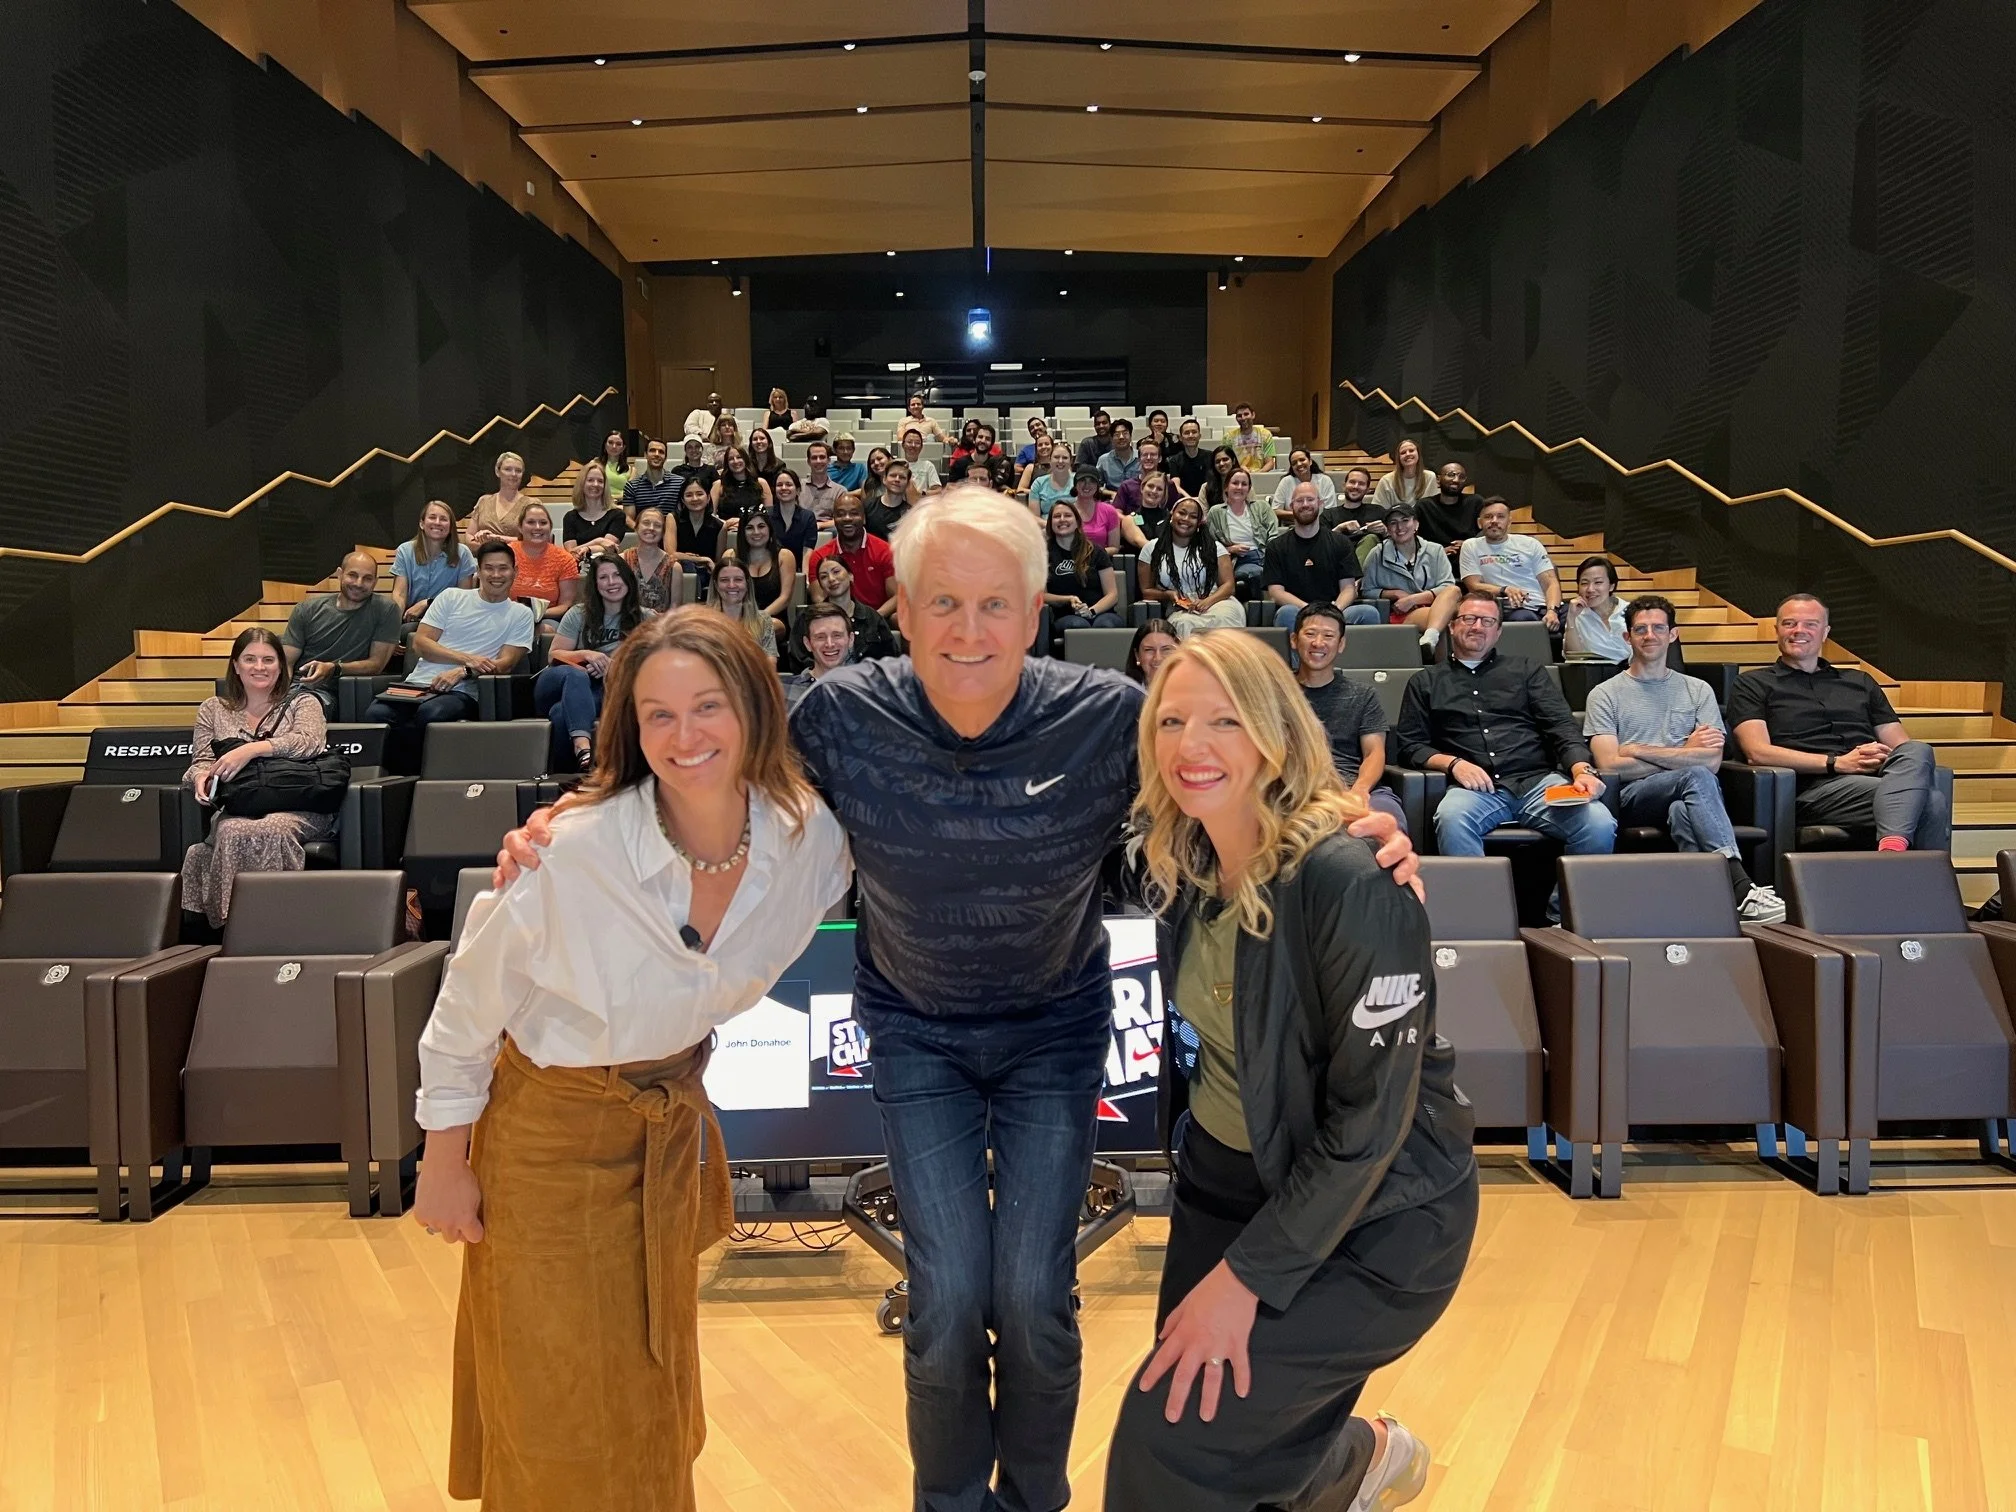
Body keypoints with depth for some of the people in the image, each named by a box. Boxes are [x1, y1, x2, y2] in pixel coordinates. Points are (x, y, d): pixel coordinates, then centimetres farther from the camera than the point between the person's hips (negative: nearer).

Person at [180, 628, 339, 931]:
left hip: (297, 806, -2)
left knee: (272, 831, -37)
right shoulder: (212, 709, 23)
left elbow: (310, 741, -6)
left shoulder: (301, 702, 15)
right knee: (232, 832, -35)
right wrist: (202, 777, -10)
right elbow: (202, 760, 15)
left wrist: (251, 749, -18)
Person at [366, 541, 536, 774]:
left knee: (430, 713, -38)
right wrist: (466, 659, -7)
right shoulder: (451, 597, 17)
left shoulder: (521, 614, 13)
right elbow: (420, 643, 8)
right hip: (418, 684, 3)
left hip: (462, 692, -2)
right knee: (376, 714, -30)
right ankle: (400, 774, -12)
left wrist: (463, 672, -16)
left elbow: (505, 663, 2)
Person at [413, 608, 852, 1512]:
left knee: (655, 1392, 23)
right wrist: (444, 1165, -4)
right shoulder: (572, 853, -30)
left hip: (675, 1126, 4)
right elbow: (468, 1006, -13)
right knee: (563, 1419, 12)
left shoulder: (813, 838, -19)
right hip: (551, 1136, -4)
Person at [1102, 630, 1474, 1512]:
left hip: (1373, 1222, -6)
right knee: (1194, 1408, 10)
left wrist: (1246, 1277, -20)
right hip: (1225, 1184, 7)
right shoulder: (1181, 861, -5)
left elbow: (1371, 1118, -23)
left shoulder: (1348, 881, -26)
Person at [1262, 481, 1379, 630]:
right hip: (1298, 615, -2)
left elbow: (1348, 587, 8)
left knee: (1370, 612, -29)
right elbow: (1275, 592, -1)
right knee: (1287, 612, -39)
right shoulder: (1276, 546, 11)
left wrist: (1336, 608, -17)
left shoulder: (1340, 543, 16)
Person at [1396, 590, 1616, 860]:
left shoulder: (1527, 670, 24)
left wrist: (1583, 770, -8)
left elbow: (1562, 726, 12)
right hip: (1475, 787, -2)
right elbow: (1411, 746, 14)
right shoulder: (1425, 682, 21)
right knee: (1452, 822, -39)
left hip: (1540, 780, 2)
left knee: (1601, 825, -27)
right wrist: (1453, 763, -7)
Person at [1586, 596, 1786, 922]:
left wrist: (1639, 751, -1)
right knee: (1696, 776, -34)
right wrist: (1685, 753, 3)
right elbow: (1610, 766, -2)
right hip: (1633, 798, -2)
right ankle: (1740, 887, -44)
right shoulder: (1605, 695, 14)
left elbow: (1712, 760, 5)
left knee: (1683, 811, -36)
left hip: (1687, 798, 2)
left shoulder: (1698, 690, 21)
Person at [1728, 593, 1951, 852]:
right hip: (1814, 787, -5)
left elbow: (1900, 744, 23)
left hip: (1877, 777, 5)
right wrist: (1837, 762, -10)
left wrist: (1885, 757, -4)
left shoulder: (1860, 682, 32)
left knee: (1918, 751, -35)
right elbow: (1758, 752, -1)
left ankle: (1892, 846, -52)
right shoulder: (1753, 684, 15)